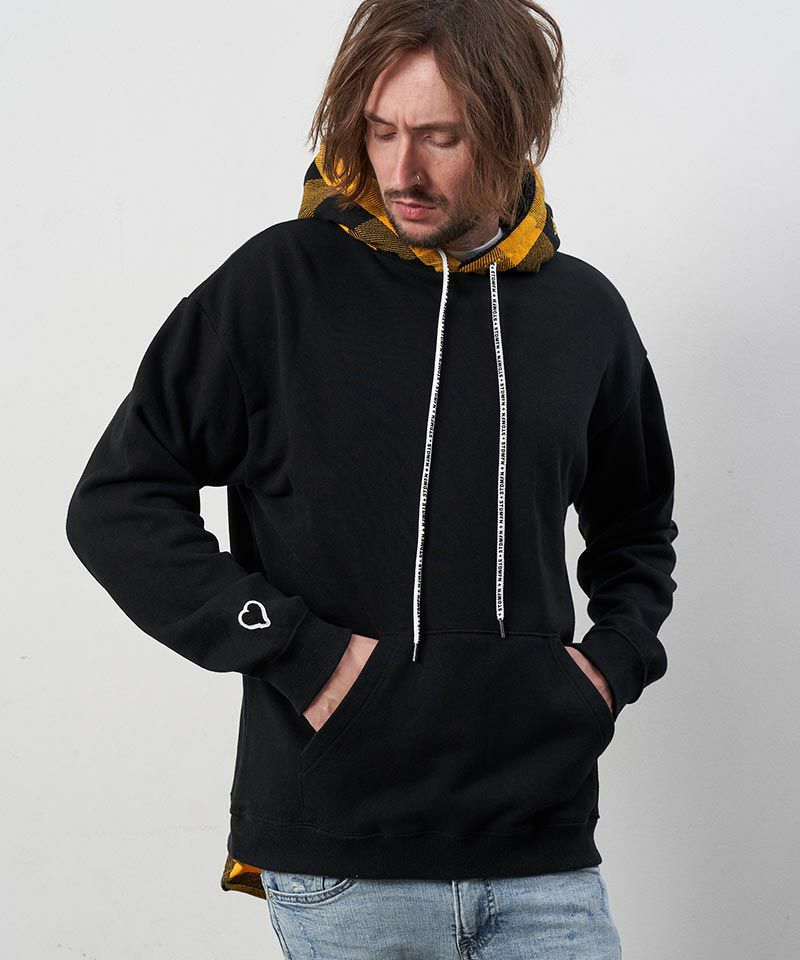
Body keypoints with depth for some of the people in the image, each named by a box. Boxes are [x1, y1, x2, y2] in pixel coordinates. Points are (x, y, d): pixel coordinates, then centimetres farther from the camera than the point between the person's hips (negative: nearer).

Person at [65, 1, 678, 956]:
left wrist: (615, 660, 5)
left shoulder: (584, 311, 7)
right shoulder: (282, 283, -5)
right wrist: (293, 651, -12)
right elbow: (117, 504, -5)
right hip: (340, 860, -2)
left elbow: (636, 525, 22)